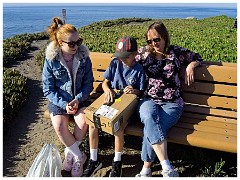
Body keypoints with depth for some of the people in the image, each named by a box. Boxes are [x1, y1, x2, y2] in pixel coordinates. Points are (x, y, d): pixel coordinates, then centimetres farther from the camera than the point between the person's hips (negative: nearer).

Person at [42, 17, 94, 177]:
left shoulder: (84, 57, -7)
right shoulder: (51, 60, -11)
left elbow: (88, 84, -3)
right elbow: (48, 89, -8)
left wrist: (77, 100, -18)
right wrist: (64, 104, -21)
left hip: (80, 98, 1)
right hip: (59, 100, 0)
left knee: (83, 122, -26)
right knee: (59, 126, -25)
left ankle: (70, 152, 3)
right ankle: (79, 156, -2)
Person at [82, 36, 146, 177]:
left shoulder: (139, 70, -4)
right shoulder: (115, 63, 2)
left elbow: (141, 92, 2)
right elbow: (105, 82, 4)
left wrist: (134, 91, -21)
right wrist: (108, 90, -18)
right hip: (111, 102, 4)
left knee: (118, 128, -29)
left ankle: (117, 162, -3)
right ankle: (94, 160, 1)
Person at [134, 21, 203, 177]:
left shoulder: (176, 52, 9)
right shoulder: (144, 52, 12)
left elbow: (197, 58, 24)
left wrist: (190, 66, 2)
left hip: (171, 103, -1)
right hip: (149, 100, 1)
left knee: (152, 128, -29)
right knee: (149, 119, -35)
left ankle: (146, 169, -14)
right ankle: (167, 168, -36)